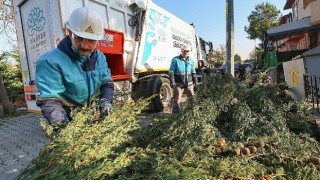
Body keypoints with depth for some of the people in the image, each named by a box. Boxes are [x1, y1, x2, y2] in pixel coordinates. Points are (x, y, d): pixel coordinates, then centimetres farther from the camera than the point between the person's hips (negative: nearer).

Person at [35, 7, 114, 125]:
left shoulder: (99, 57, -1)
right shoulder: (50, 62, -21)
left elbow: (107, 83, 8)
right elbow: (49, 100, -24)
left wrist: (106, 99, -12)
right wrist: (63, 127, -40)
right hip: (68, 118, -3)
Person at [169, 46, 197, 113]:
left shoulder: (191, 60, 10)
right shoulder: (175, 60, -4)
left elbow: (193, 72, 17)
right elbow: (171, 72, -7)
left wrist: (195, 81, 13)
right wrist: (172, 82, -13)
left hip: (189, 83, 4)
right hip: (178, 84, -4)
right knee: (176, 100, 1)